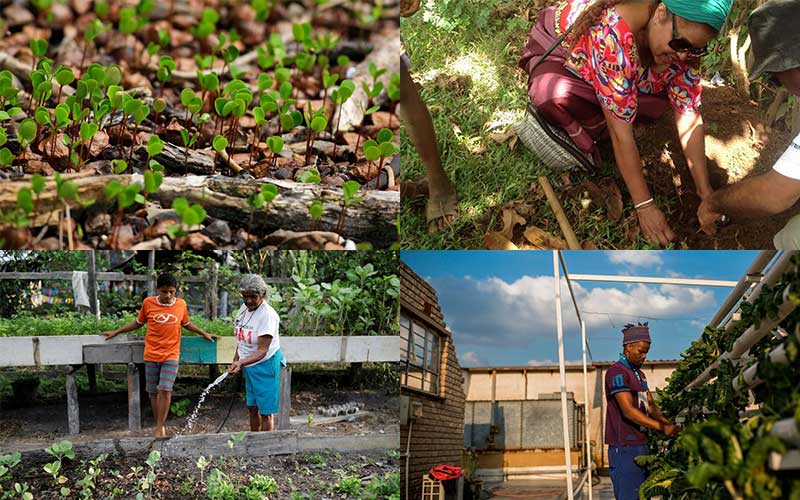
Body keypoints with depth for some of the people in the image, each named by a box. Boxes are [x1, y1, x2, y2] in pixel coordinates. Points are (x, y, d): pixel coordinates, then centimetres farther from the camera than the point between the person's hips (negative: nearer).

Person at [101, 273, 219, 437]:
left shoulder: (181, 304, 0)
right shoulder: (148, 303, -2)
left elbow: (186, 324, 19)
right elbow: (138, 322, 14)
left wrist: (204, 333, 15)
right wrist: (116, 332, 14)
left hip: (171, 355, -1)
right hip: (151, 355, 1)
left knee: (165, 390, -11)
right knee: (153, 391, 6)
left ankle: (159, 428, -4)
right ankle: (159, 425, 19)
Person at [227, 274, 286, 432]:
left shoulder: (268, 315, -24)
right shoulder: (244, 308, 1)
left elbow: (262, 351, -29)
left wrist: (241, 363, -42)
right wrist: (236, 359, 14)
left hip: (266, 364, -8)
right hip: (248, 365, 8)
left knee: (265, 412, -1)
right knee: (252, 408, 19)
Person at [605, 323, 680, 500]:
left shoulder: (639, 373, 20)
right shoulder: (617, 371, -12)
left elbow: (650, 406, 15)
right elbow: (628, 411, -20)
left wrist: (671, 425, -2)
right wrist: (662, 428, -22)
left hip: (640, 445, 10)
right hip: (624, 447, -10)